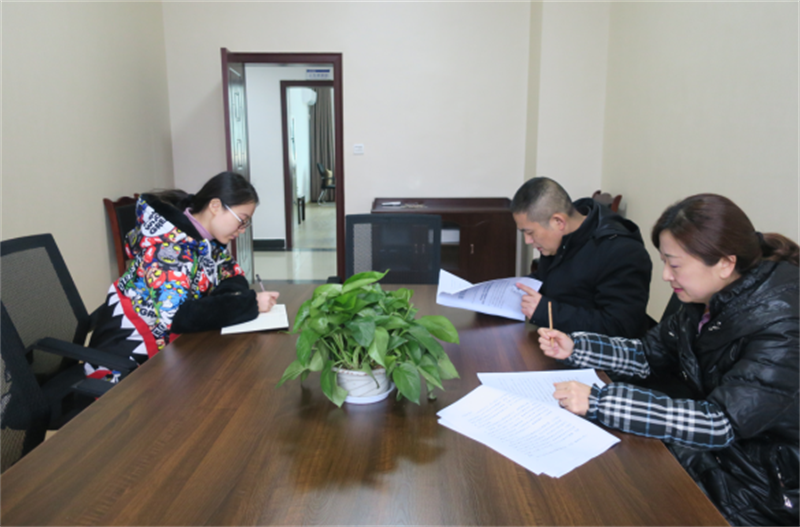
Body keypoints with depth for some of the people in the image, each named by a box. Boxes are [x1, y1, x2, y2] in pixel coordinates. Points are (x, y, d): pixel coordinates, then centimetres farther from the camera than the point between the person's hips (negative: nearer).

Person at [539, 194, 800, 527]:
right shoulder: (707, 302, -4)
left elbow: (720, 423, -32)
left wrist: (599, 401, -36)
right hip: (721, 449, 6)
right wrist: (575, 348, -8)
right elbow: (649, 354, 6)